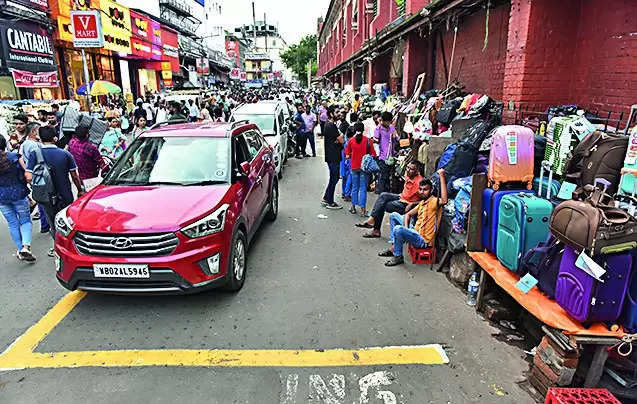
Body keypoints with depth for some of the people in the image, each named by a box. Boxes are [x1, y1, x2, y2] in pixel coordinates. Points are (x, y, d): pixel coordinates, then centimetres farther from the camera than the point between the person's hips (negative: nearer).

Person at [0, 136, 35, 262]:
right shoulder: (15, 157, -8)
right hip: (18, 193, -2)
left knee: (12, 223, 12)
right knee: (26, 220, 8)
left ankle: (20, 250, 17)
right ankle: (25, 247, -12)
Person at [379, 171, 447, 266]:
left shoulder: (434, 201, -15)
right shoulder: (422, 202, 13)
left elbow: (444, 200, -39)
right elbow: (408, 214, 18)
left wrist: (442, 176, -37)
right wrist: (406, 228, -3)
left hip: (423, 240, -9)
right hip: (415, 232, 9)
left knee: (398, 229, -32)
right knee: (394, 215, 13)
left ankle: (398, 257, -8)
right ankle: (393, 248, 11)